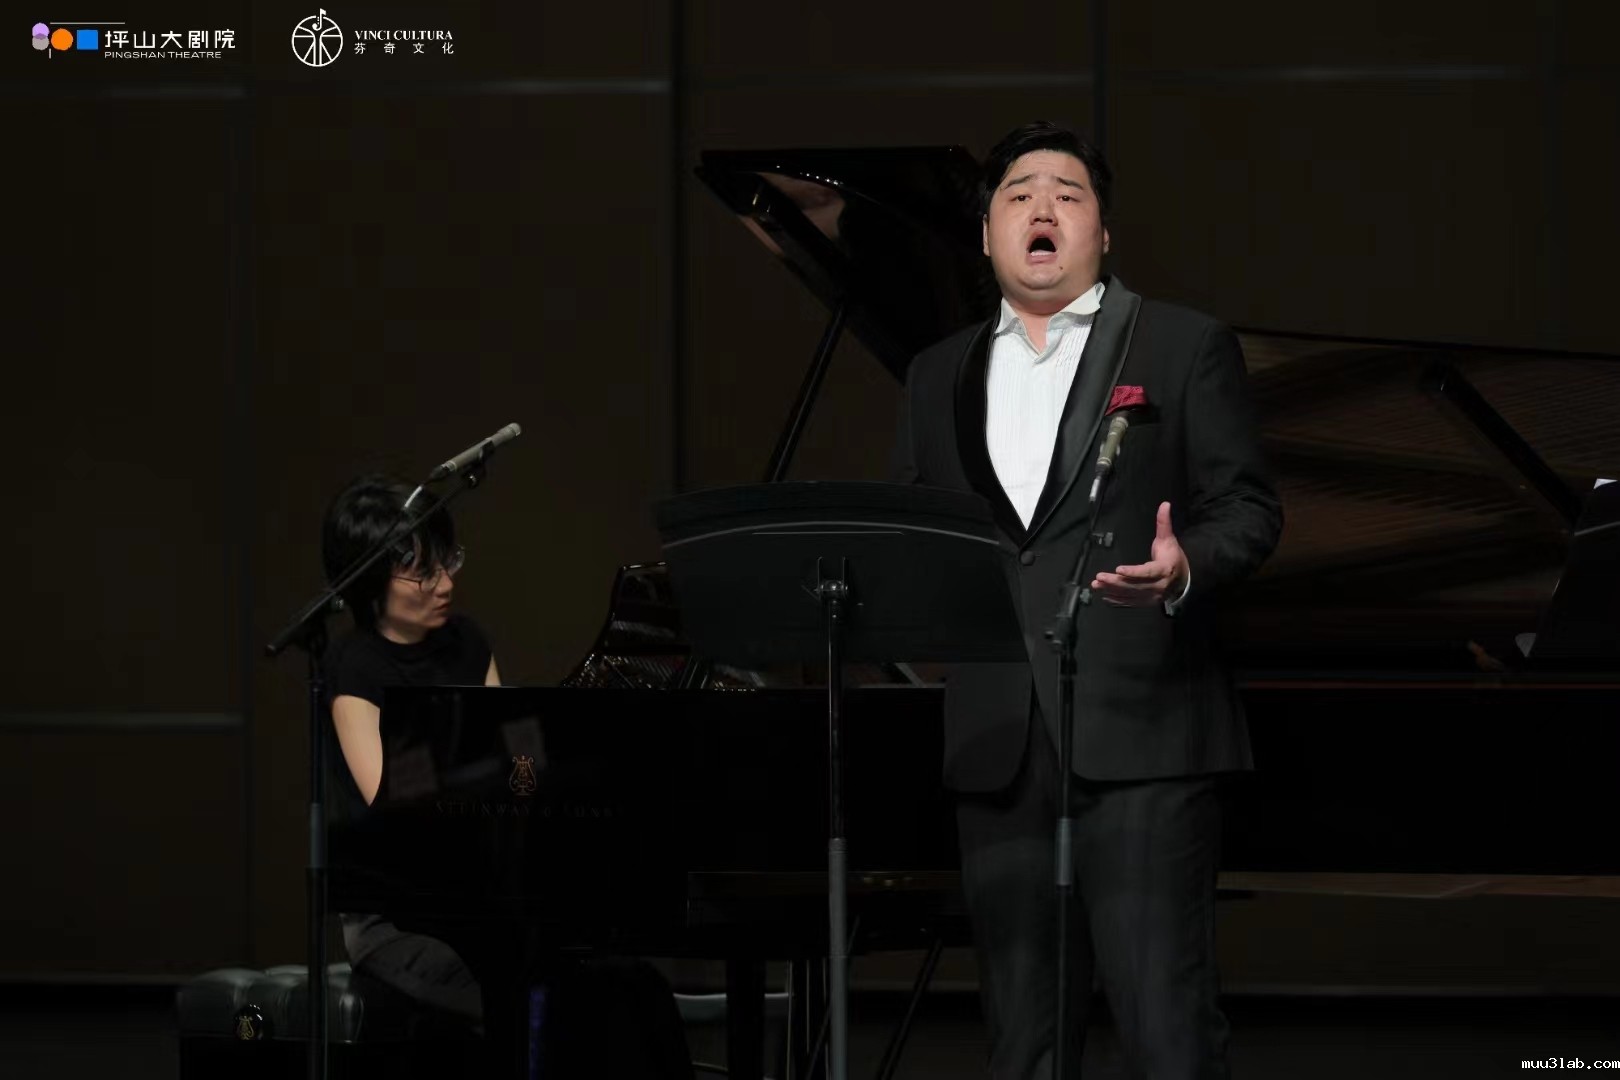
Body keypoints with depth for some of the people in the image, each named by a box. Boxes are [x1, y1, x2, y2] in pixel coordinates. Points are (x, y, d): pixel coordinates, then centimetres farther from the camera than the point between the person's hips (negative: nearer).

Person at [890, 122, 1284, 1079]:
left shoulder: (1185, 347, 7)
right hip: (998, 743, 5)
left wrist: (1188, 568, -20)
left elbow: (1250, 507, 1)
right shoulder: (940, 377, 20)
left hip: (1138, 735, -4)